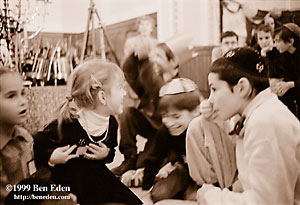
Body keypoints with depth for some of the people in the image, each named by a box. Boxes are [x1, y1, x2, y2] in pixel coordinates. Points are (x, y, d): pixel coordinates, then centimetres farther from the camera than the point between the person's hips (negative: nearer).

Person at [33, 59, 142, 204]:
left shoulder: (111, 123, -5)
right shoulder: (67, 124, -25)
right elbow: (36, 145, -13)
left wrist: (106, 155, -9)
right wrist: (50, 158, -28)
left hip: (94, 173, 6)